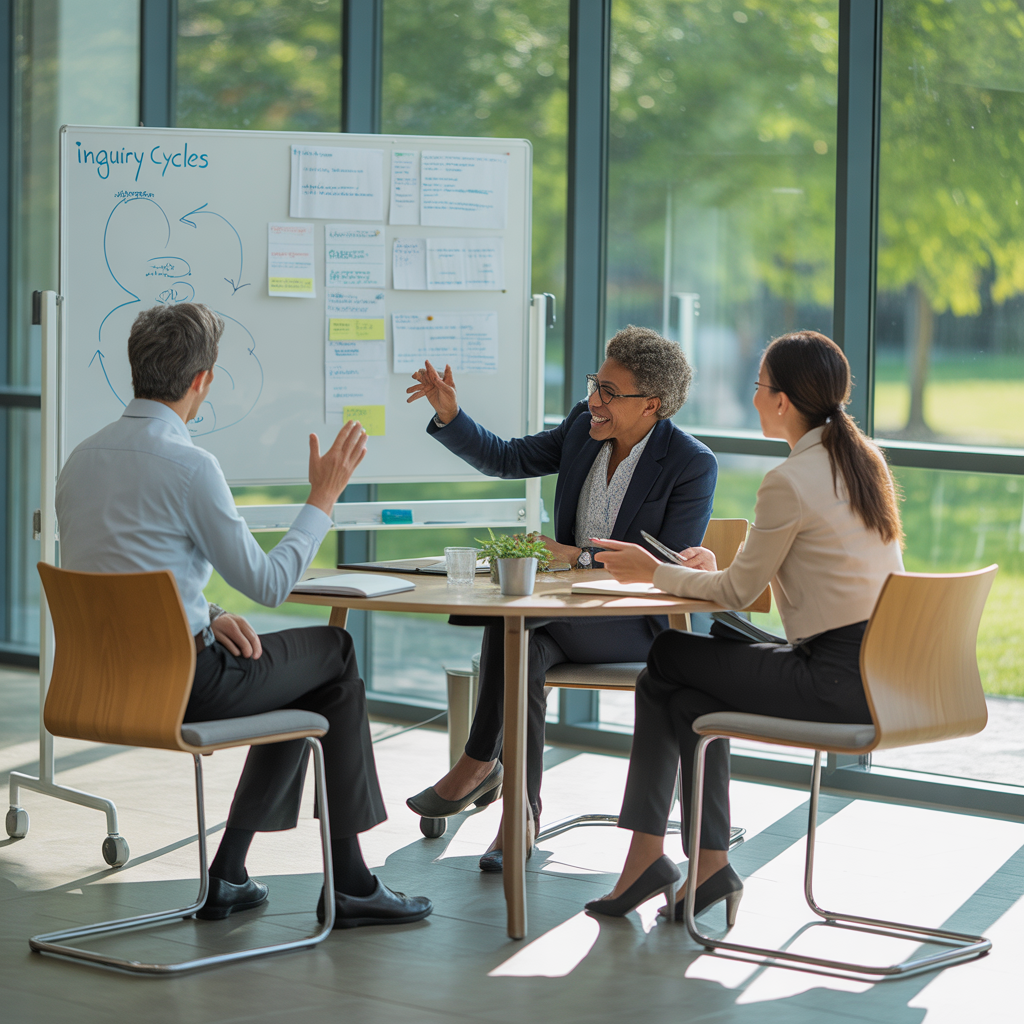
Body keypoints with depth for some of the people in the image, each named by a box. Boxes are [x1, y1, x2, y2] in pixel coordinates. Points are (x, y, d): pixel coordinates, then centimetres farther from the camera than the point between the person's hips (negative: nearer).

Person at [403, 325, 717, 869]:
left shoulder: (692, 465, -14)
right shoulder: (583, 426, 4)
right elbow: (507, 459, 13)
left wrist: (580, 557, -23)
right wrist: (449, 415, -3)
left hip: (637, 621, -5)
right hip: (572, 610, 5)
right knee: (523, 647, -30)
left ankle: (478, 763, -18)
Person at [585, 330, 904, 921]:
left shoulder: (791, 482, -14)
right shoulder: (864, 460, 12)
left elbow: (739, 592, -4)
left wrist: (656, 572, 10)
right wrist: (719, 568, 18)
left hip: (837, 683, -8)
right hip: (884, 668, 8)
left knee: (669, 658, 5)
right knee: (693, 693, 17)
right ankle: (709, 866, 14)